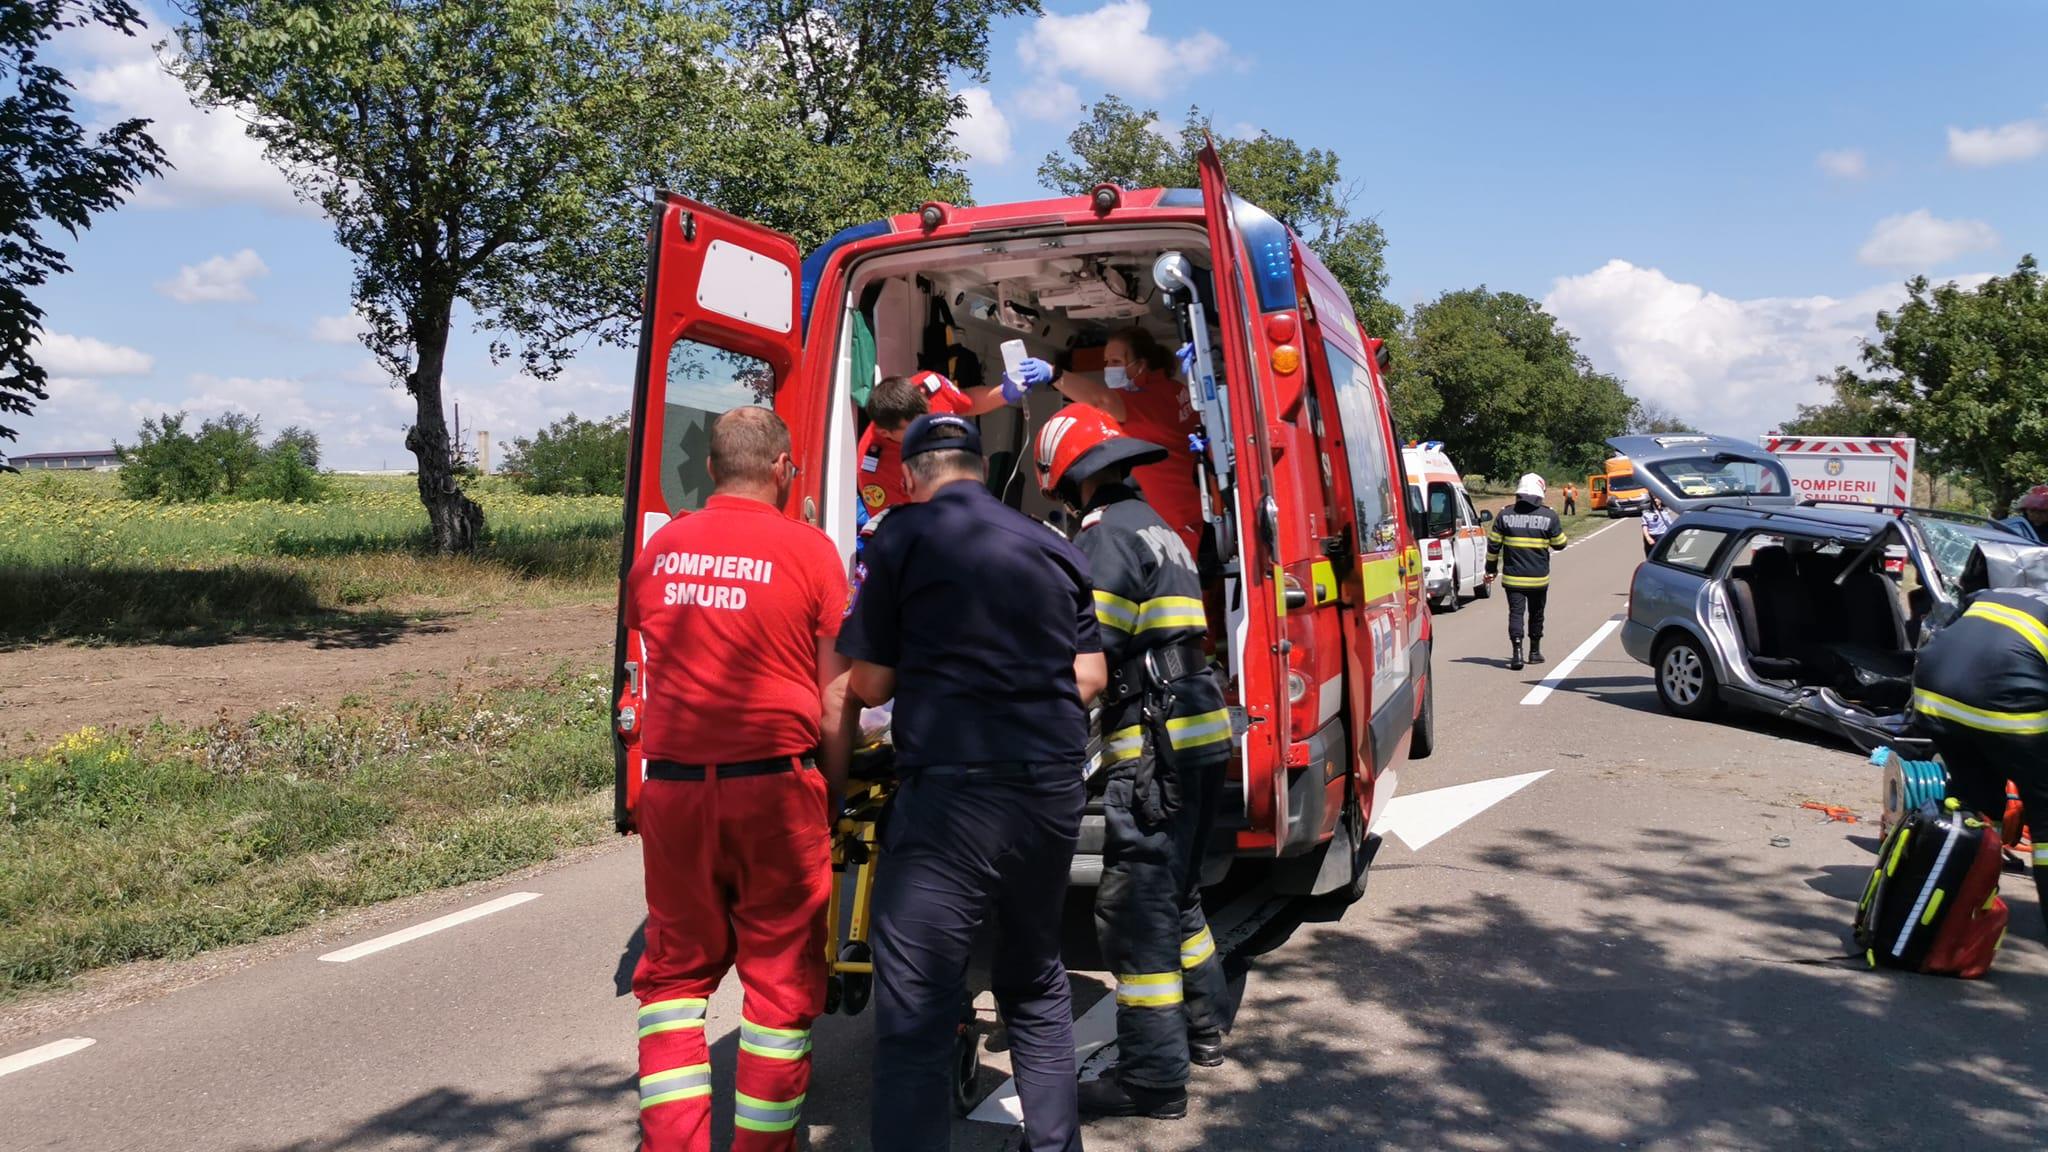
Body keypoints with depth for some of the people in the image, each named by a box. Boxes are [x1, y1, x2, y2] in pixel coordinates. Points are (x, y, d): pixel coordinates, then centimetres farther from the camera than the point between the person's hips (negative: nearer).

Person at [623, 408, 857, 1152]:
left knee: (676, 970, 17)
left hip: (672, 784, 4)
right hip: (774, 787, -3)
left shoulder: (659, 547, 6)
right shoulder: (808, 549, -6)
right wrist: (834, 788, 5)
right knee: (781, 978, 9)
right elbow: (836, 692, -4)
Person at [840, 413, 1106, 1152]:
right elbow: (1090, 679, 11)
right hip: (1053, 787, 6)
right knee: (1036, 985, 23)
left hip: (950, 790, -6)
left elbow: (870, 685, 0)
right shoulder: (1053, 547, 11)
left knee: (916, 1011, -3)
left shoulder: (902, 539, -3)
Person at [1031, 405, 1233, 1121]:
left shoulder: (1107, 537, -11)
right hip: (1201, 733, 10)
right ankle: (1201, 1028, 34)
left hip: (1155, 745, -10)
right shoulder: (1156, 528, 19)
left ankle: (1153, 1077, 1)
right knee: (1174, 891, 22)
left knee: (1135, 906, -4)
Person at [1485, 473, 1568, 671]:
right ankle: (1535, 651, 28)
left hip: (1512, 577, 0)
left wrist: (1491, 569, 13)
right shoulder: (1549, 516, -6)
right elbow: (1559, 543, 5)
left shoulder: (1505, 515, -2)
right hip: (1539, 578, 0)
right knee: (1536, 614, 16)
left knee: (1516, 613, -2)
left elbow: (1493, 545, 2)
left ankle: (1516, 651, -20)